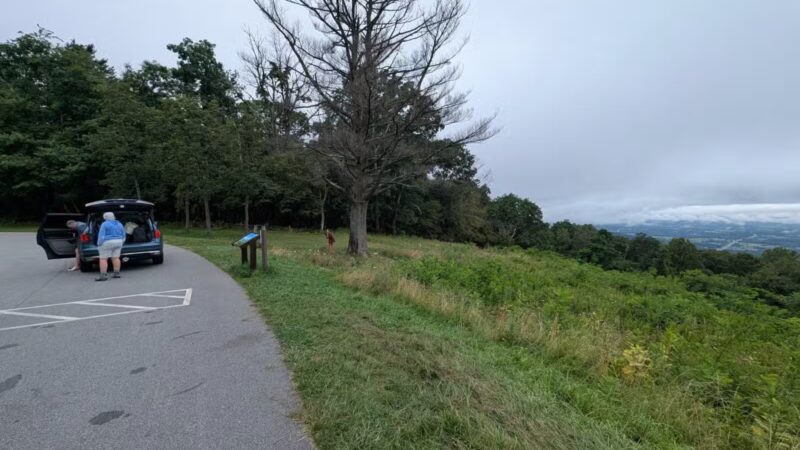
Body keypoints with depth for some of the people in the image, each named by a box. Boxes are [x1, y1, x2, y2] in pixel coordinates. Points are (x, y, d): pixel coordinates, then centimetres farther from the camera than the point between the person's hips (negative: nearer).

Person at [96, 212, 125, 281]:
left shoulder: (105, 224, -9)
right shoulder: (119, 224, 10)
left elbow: (101, 235, -14)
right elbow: (123, 236, 14)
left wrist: (99, 244, -9)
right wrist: (121, 244, 21)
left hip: (107, 243, -6)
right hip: (118, 242, 6)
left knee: (103, 259, -2)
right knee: (116, 258, 8)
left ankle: (103, 276, -6)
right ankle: (117, 273, 8)